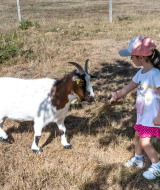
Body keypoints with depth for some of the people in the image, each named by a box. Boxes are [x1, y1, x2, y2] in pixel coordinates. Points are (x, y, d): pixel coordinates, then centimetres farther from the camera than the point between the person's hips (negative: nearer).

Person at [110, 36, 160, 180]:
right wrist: (116, 97, 13)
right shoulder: (141, 72, 1)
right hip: (142, 114, 8)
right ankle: (138, 160, 43)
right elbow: (129, 87, 13)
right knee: (138, 136, 20)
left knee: (145, 142, -3)